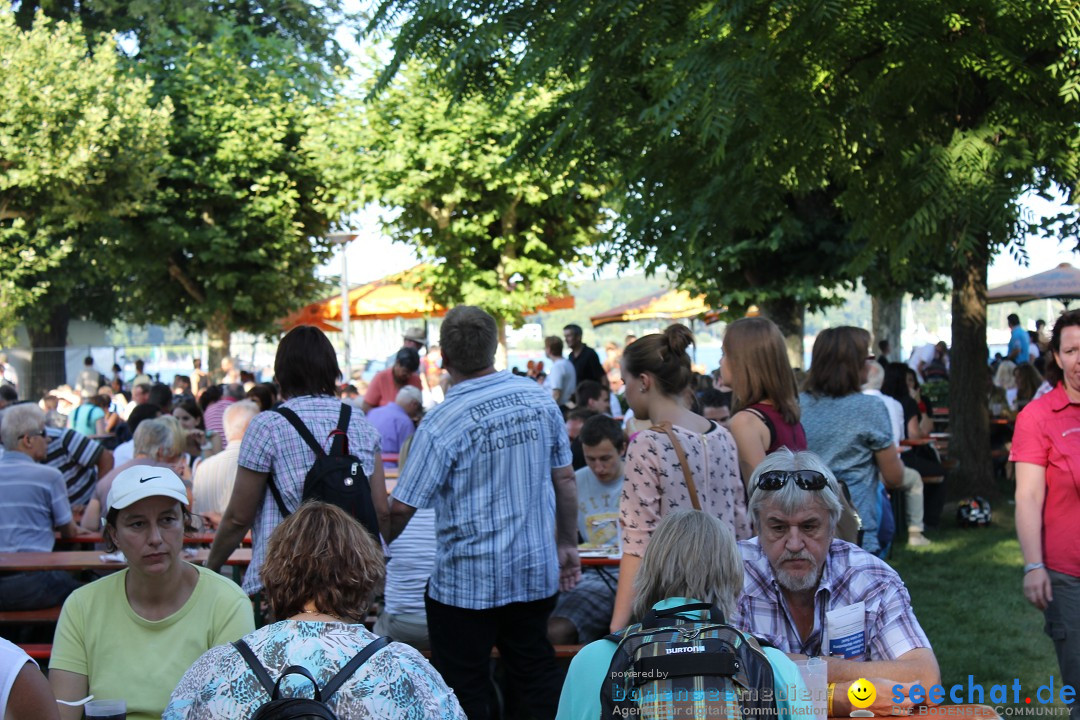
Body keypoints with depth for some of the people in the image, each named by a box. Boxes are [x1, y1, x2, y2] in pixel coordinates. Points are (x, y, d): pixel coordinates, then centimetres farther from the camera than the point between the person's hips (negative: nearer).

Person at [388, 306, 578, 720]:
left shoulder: (442, 424, -17)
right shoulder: (539, 397, -2)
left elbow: (402, 508, -14)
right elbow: (564, 478, 6)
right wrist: (568, 544, 17)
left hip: (468, 583, -5)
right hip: (537, 572, 5)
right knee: (538, 675, 18)